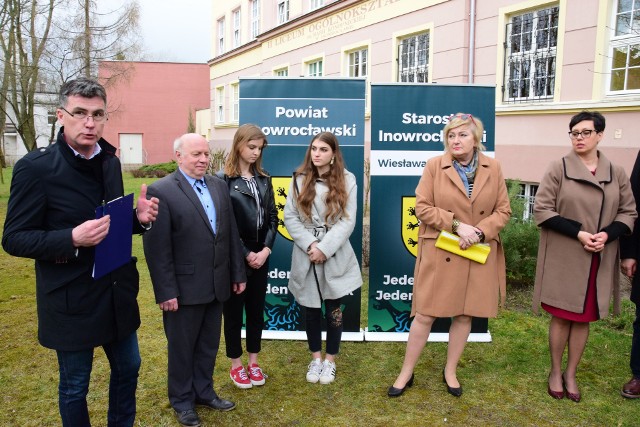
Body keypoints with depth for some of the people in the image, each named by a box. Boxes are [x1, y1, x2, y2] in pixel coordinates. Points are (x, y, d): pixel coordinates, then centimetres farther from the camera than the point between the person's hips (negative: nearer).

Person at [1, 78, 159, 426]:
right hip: (71, 300, -6)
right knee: (74, 386, 14)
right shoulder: (35, 167, -15)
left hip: (117, 292, 6)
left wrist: (138, 218, -9)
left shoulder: (110, 162, 3)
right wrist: (72, 239, -30)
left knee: (128, 368, 21)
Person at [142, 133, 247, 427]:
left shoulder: (219, 186, 6)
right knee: (182, 347, 14)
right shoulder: (161, 191, -13)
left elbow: (231, 233, 9)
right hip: (184, 288, -5)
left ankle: (204, 392, 39)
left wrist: (238, 273, 9)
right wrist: (166, 292, -16)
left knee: (208, 345, 20)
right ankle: (182, 400, 33)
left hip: (216, 285, 6)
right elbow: (156, 248, -14)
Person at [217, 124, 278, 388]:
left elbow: (272, 216, 6)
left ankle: (253, 361, 29)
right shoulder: (223, 179, -8)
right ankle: (236, 364, 24)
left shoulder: (264, 179, 7)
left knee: (256, 309, 13)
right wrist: (246, 254, -11)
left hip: (261, 255, 5)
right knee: (233, 310, 9)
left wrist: (266, 249, -6)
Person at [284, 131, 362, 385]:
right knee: (310, 309, 12)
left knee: (333, 310, 8)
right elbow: (290, 217, -2)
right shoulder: (300, 180, 3)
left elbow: (347, 221, -8)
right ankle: (315, 357, 32)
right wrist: (310, 244, -14)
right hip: (306, 256, 2)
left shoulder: (346, 180, -2)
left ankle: (330, 360, 27)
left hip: (335, 256, -1)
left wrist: (324, 248, -16)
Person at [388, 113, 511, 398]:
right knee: (425, 314, 2)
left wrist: (480, 232, -13)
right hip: (439, 253, -3)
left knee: (465, 315, 12)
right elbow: (422, 207, -7)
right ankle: (406, 373, 19)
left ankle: (450, 372, 31)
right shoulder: (434, 166, -4)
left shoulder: (493, 168, 3)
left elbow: (503, 210, 4)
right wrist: (457, 225, -18)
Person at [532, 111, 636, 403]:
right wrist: (578, 233, -17)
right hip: (563, 259, -3)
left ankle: (571, 374, 27)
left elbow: (628, 213, 8)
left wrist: (607, 235, -12)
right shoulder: (558, 169, -5)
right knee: (561, 317, 6)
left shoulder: (616, 173, 4)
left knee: (583, 319, 11)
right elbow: (542, 210, -8)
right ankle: (556, 373, 24)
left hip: (599, 261, 3)